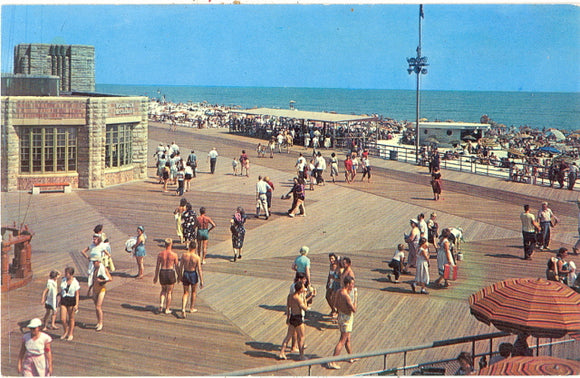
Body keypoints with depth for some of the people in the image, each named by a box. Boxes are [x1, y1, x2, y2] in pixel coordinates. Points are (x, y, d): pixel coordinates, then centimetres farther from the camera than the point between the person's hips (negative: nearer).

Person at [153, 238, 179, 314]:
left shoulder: (160, 254, -3)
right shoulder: (174, 255, -10)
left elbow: (157, 266, 2)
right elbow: (177, 266, -3)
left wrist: (156, 277, 12)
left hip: (162, 272, 2)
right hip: (170, 273, -2)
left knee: (163, 290, 24)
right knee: (169, 292, 11)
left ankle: (161, 305, 5)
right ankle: (167, 309, 17)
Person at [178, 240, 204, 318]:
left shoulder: (184, 255, -10)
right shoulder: (197, 257, -16)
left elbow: (180, 267, -2)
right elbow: (199, 270, -14)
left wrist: (180, 276, 13)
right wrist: (201, 281, -8)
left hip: (185, 274, 2)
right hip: (193, 275, -2)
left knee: (186, 293, 12)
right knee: (194, 292, 22)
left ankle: (183, 309, -7)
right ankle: (191, 308, 35)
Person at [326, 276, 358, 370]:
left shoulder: (339, 292, 1)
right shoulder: (346, 296, -27)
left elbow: (336, 304, 14)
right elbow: (354, 310, -25)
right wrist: (355, 298, -16)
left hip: (341, 316, 9)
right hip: (347, 318, -9)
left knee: (348, 339, 24)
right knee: (342, 341, -3)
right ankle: (332, 362, -2)